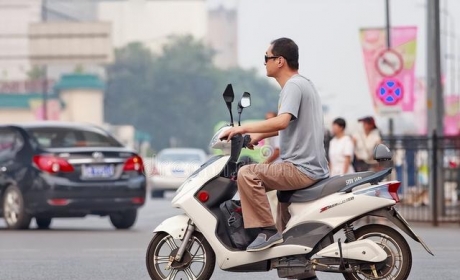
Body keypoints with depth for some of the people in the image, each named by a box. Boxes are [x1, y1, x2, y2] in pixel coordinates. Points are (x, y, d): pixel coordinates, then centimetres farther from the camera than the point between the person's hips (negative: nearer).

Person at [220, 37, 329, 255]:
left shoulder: (293, 86, -14)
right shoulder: (304, 84, 19)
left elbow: (282, 121, -31)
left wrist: (244, 128, -24)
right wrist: (258, 135, 26)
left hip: (301, 169, -11)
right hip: (316, 169, 11)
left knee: (247, 174, -21)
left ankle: (267, 230, -21)